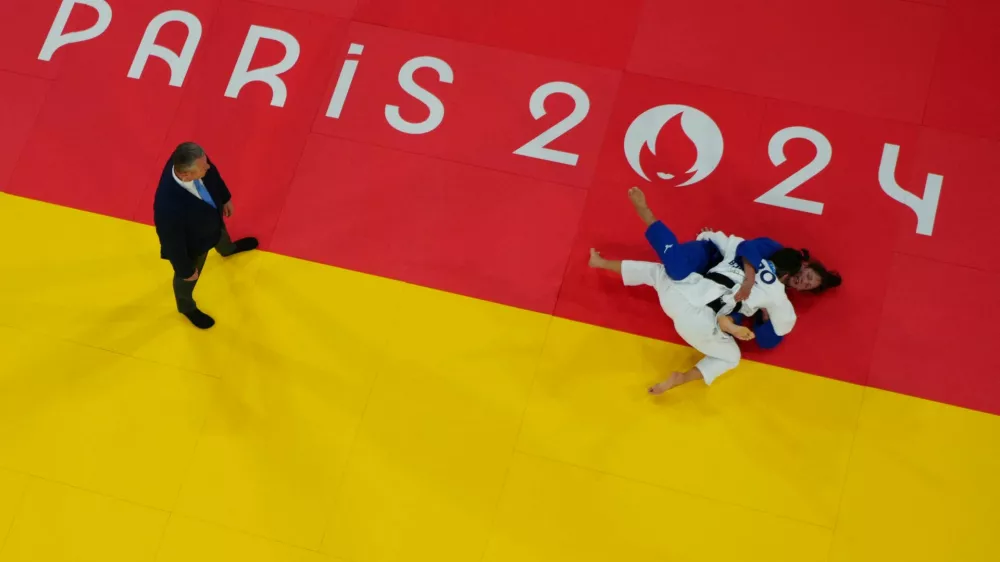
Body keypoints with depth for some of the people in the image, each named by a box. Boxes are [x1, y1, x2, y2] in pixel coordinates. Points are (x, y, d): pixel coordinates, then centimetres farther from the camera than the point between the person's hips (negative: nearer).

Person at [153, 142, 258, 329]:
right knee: (188, 279, 29)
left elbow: (213, 174, -8)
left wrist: (225, 198, 11)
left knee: (221, 233, 41)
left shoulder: (189, 159, -34)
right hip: (193, 244, -5)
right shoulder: (168, 207, -51)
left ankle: (228, 249, 79)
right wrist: (186, 270, -12)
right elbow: (172, 243, -31)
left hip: (212, 218, 5)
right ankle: (186, 307, 63)